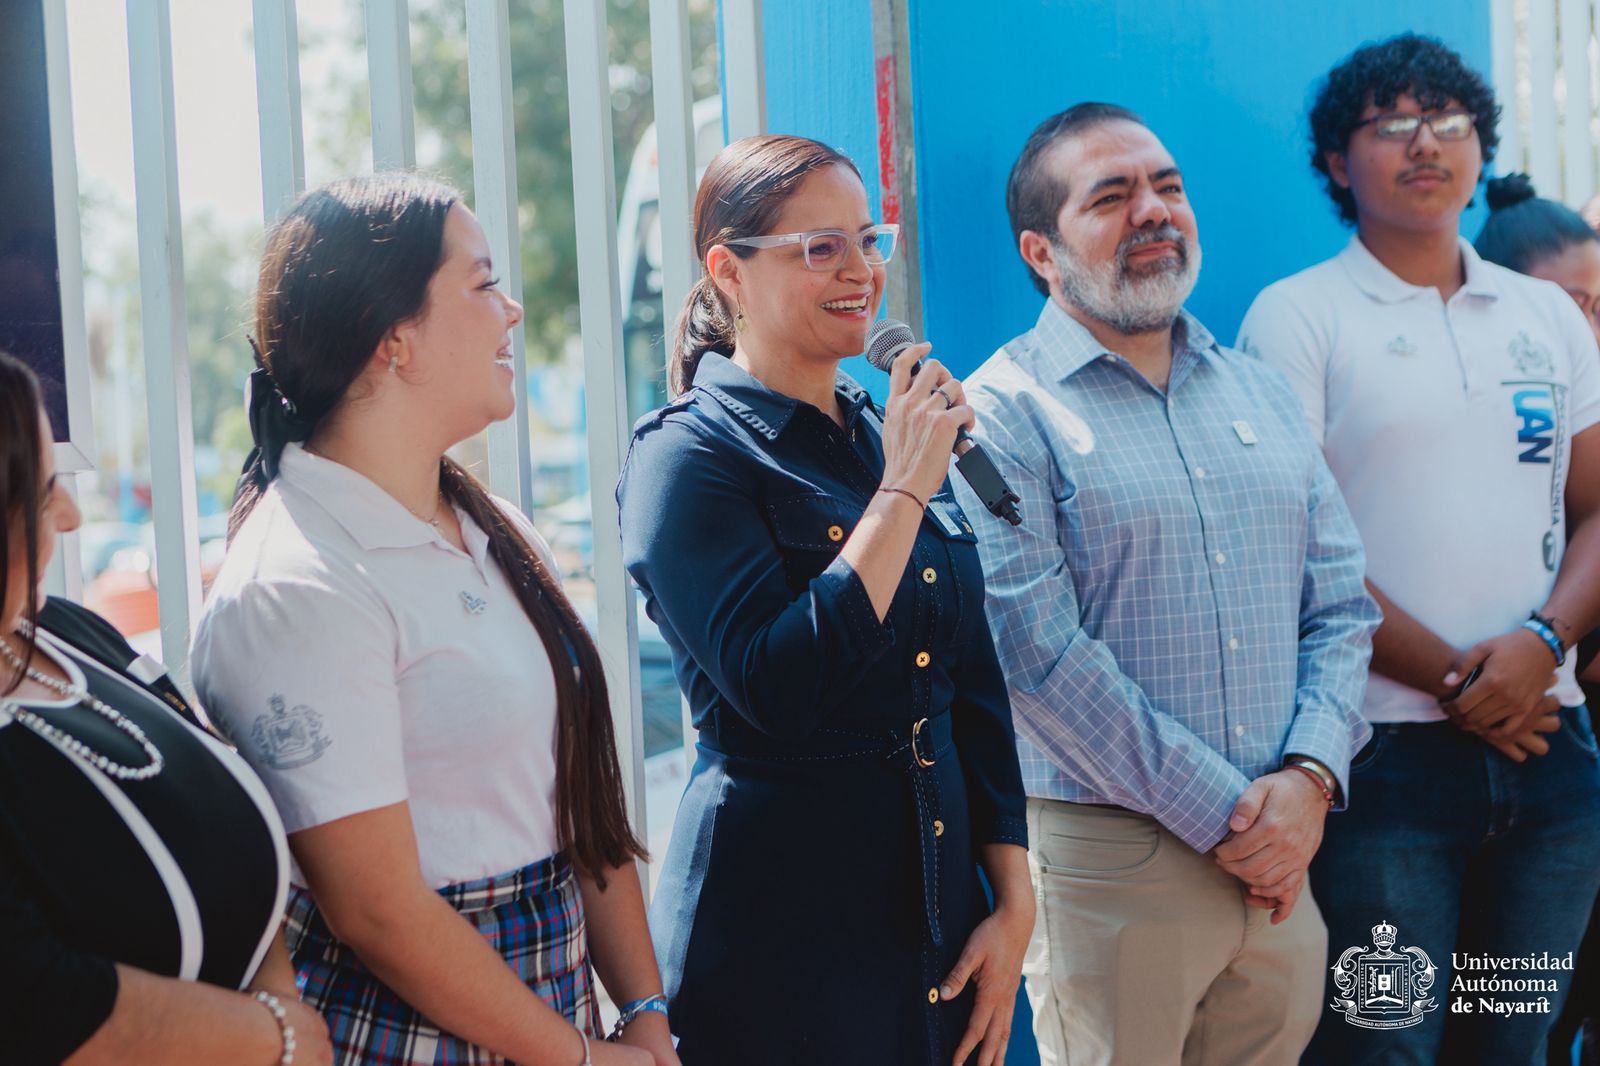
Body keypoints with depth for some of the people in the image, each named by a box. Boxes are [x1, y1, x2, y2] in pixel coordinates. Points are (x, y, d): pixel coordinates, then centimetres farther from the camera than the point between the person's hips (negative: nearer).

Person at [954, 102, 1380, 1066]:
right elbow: (1039, 656, -15)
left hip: (1280, 865, 6)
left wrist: (1310, 779, -6)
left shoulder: (1261, 394, 14)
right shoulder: (1007, 413, -7)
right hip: (1109, 863, -5)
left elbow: (1341, 606, 11)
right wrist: (1224, 815, -13)